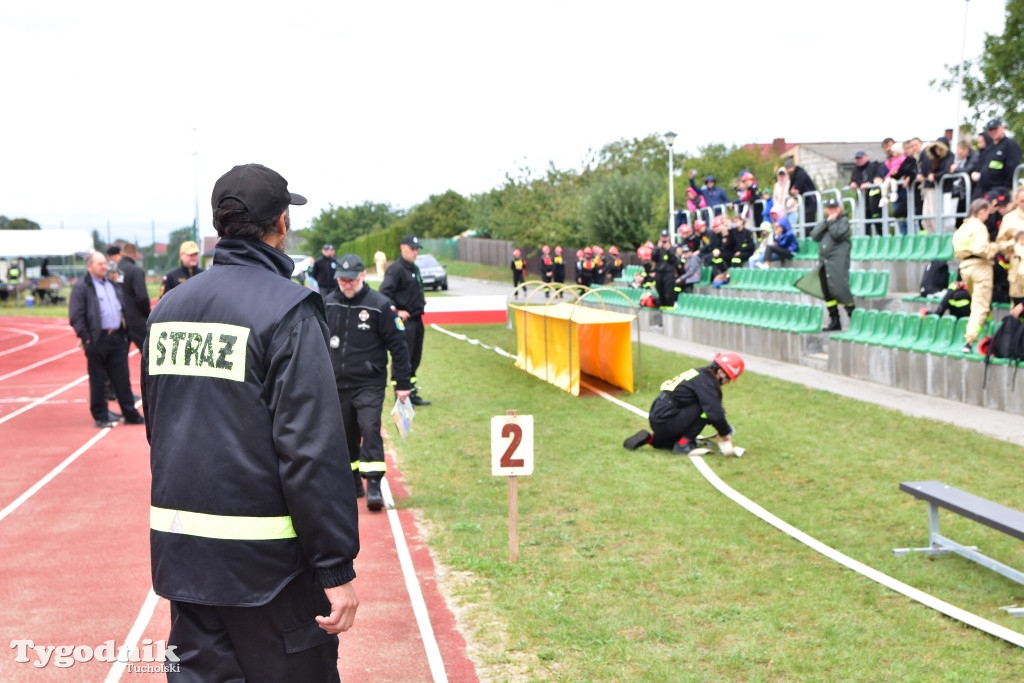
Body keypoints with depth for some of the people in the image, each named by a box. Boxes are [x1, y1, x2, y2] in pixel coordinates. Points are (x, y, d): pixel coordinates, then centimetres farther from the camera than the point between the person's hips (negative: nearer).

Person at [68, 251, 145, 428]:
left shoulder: (114, 285, 16)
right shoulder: (81, 287, -5)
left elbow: (123, 308, 23)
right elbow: (75, 317, -10)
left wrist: (124, 331, 13)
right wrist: (86, 338, -13)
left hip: (117, 338, 6)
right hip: (97, 340, -6)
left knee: (122, 379, 8)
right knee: (97, 381, 3)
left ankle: (131, 414, 13)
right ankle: (100, 417, 11)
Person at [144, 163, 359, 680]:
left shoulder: (168, 307, 9)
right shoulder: (287, 309, -13)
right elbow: (313, 449, -18)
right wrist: (337, 568, -15)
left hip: (180, 553, 7)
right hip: (263, 558, -7)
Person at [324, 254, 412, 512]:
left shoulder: (380, 305, -9)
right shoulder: (328, 304, 4)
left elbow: (398, 346, -6)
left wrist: (402, 383, -6)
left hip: (369, 384, -4)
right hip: (336, 384, 4)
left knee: (370, 429, -17)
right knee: (345, 435, 10)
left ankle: (374, 486, -15)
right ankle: (352, 484, 24)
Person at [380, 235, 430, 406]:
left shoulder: (415, 268, 15)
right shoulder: (395, 269, -13)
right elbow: (384, 293, -22)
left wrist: (421, 300, 12)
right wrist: (396, 311, -20)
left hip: (417, 319, 9)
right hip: (404, 320, -9)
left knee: (415, 359, 14)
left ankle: (411, 393, 23)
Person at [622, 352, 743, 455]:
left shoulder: (700, 373, 12)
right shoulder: (706, 381, -17)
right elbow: (715, 412, -24)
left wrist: (722, 429, 14)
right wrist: (725, 433, -9)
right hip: (666, 422, -10)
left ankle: (650, 439, 18)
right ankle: (683, 444, -8)